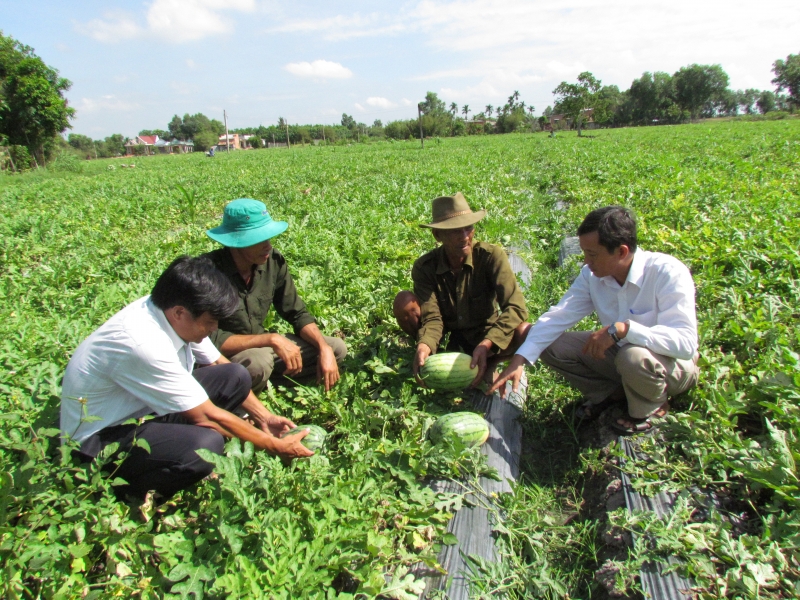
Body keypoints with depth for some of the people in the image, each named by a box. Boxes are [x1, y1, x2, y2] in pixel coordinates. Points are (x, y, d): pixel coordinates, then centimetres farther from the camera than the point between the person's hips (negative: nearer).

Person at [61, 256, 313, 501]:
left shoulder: (171, 312, -10)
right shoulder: (144, 344, -34)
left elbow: (217, 363, 5)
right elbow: (207, 416, -27)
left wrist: (264, 417, 2)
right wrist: (275, 446, -18)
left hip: (144, 408, 8)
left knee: (235, 377, -3)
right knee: (205, 444, -34)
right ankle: (121, 488, -6)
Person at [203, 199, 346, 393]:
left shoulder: (273, 261, -11)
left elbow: (297, 313, -2)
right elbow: (210, 339, -28)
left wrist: (324, 349, -17)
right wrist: (271, 339, -32)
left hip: (260, 347, 6)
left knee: (336, 349, -1)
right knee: (258, 361, -38)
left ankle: (267, 381, -2)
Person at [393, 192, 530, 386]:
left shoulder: (491, 256, -22)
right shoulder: (425, 267, -17)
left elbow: (516, 307, -30)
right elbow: (432, 317, -23)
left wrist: (486, 345, -45)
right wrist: (424, 346, -47)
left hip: (483, 334, -1)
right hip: (448, 335, 1)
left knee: (526, 332, -32)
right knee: (403, 301, -25)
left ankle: (489, 363, -4)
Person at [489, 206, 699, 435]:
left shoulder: (668, 273, -29)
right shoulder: (592, 274, -13)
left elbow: (686, 342, -36)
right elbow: (558, 316, -17)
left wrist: (622, 328, -44)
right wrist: (519, 360, -27)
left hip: (672, 363, -5)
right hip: (621, 351, 5)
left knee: (634, 357, -39)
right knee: (552, 346, -9)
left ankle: (650, 407, -4)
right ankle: (610, 392, 11)